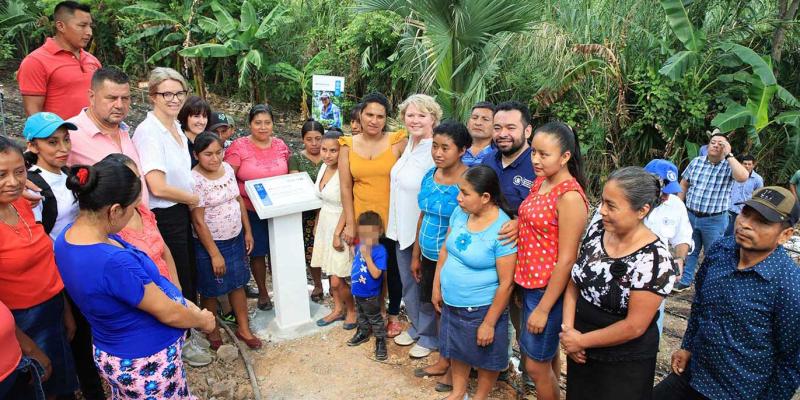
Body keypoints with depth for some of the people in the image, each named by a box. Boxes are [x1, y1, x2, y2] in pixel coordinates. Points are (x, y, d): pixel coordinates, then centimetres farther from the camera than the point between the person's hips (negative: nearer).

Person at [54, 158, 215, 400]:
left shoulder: (69, 236, -8)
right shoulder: (113, 262, -37)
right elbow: (169, 314, -24)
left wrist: (182, 301, 4)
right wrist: (203, 321, -5)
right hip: (145, 363, -8)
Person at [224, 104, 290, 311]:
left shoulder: (280, 145, 3)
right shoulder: (238, 147, -10)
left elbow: (288, 175, 14)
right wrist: (248, 194, -19)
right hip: (252, 211, -3)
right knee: (258, 252, 10)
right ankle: (262, 293, 30)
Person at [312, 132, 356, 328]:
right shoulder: (324, 167, 3)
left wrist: (337, 234, -19)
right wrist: (317, 224, 17)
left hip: (340, 228, -7)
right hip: (325, 225, 7)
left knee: (337, 280, -1)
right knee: (331, 273, 16)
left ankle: (352, 309, 23)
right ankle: (338, 309, 33)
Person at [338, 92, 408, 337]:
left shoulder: (398, 142, -7)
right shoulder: (348, 146, 1)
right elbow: (345, 188, 1)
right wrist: (350, 223, -1)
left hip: (391, 219, -2)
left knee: (393, 268, 14)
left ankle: (393, 314, 35)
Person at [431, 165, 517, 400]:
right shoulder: (459, 213, -5)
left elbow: (506, 283, -21)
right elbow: (445, 250, 8)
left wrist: (489, 323, -17)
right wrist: (436, 287, 8)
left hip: (482, 309, -6)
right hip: (451, 303, 6)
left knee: (485, 356, 16)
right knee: (457, 348, 24)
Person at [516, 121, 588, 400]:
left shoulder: (569, 197, -22)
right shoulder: (540, 182, 3)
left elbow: (566, 260, -22)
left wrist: (543, 308, -18)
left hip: (549, 289, -8)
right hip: (531, 282, 8)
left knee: (536, 364, 6)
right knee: (548, 354, 22)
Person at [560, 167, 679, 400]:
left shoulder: (655, 260, -24)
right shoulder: (597, 231, -7)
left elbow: (634, 326, -22)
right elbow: (574, 283, 1)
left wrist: (581, 341, -14)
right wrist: (568, 329, -10)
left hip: (623, 366, -5)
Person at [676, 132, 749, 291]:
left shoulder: (729, 166, -10)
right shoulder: (696, 162, 2)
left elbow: (743, 177, -33)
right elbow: (684, 185, 10)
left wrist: (728, 154, -26)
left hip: (714, 220, -3)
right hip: (690, 216, 4)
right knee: (689, 251, 16)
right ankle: (684, 281, 30)